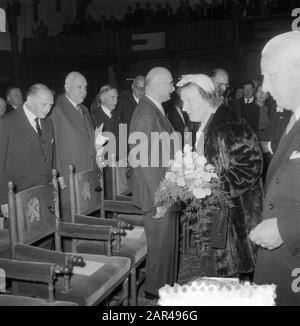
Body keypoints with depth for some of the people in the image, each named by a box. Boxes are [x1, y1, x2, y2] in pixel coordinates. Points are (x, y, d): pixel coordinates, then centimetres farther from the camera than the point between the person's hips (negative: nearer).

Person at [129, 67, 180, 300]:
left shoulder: (155, 110, 10)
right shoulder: (147, 114, -21)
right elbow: (146, 161, -24)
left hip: (166, 192, 9)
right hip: (157, 195, -9)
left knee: (169, 241, 20)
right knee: (160, 244, 6)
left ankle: (168, 285, 37)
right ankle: (156, 291, 24)